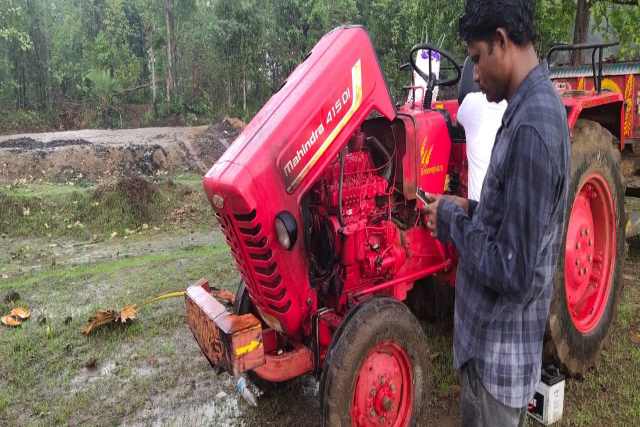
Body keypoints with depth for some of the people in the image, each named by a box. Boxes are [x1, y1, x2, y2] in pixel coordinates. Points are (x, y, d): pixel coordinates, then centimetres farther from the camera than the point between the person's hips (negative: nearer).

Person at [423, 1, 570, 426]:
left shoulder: (531, 129, -27)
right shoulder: (537, 107, 5)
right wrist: (471, 210, 3)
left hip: (499, 347, -9)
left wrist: (452, 221, -16)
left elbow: (513, 272, -27)